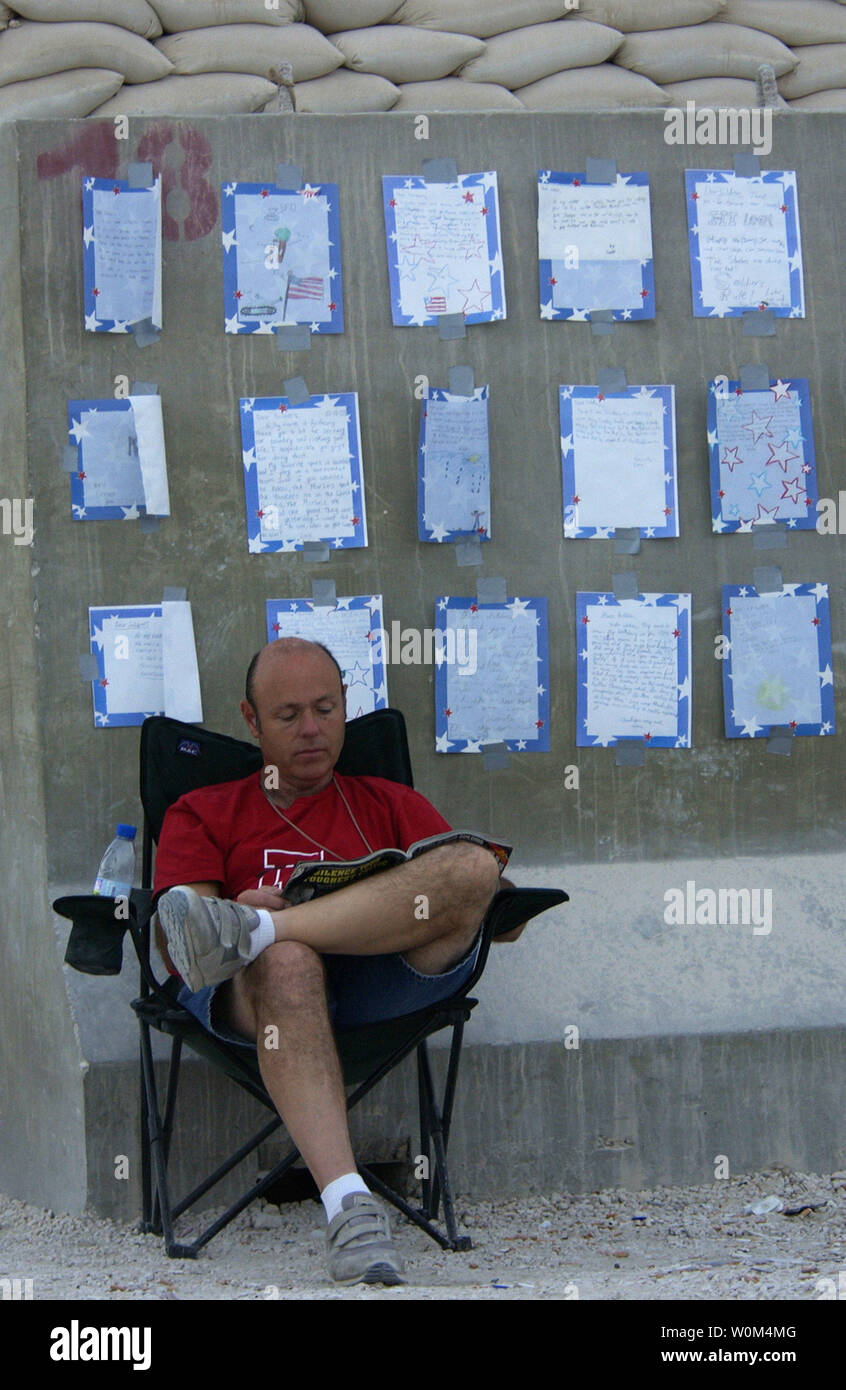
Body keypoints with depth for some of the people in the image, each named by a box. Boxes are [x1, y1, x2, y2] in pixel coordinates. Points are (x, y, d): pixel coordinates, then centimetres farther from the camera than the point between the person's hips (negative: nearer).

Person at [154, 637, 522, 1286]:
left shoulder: (393, 806, 30)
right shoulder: (202, 813, 26)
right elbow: (172, 943, 8)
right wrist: (238, 911, -16)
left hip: (384, 982, 2)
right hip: (250, 989, -2)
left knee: (471, 867, -26)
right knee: (286, 961, -41)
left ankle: (246, 935, -33)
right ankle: (348, 1204, -55)